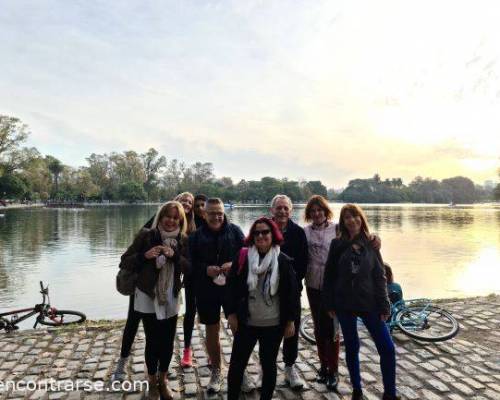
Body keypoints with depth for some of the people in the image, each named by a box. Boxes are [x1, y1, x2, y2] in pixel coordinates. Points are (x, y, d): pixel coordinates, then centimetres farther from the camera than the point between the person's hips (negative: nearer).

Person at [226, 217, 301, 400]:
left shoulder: (283, 261, -8)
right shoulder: (243, 257, -5)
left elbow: (292, 292, -3)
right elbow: (231, 286, -1)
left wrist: (290, 320, -3)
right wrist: (231, 313, -3)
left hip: (273, 324, -1)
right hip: (246, 322, 1)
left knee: (269, 365, 15)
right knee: (236, 364, 10)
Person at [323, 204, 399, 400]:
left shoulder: (371, 243, -1)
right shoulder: (337, 244, -3)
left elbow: (380, 277, 0)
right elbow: (329, 275, 0)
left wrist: (384, 306, -5)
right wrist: (330, 304, -3)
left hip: (369, 303, 1)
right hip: (345, 304, 0)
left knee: (387, 348, -1)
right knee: (352, 348, 12)